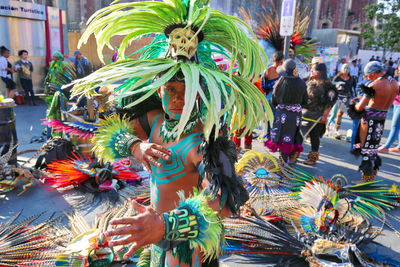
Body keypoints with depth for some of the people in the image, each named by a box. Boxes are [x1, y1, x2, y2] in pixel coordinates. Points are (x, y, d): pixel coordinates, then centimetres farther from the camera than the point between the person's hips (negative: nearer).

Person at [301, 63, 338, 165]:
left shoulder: (326, 84, -10)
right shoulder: (310, 82, 11)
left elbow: (330, 101, -11)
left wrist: (325, 115, -15)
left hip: (317, 116, -6)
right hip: (305, 112, 7)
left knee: (314, 136, 2)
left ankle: (313, 157, 16)